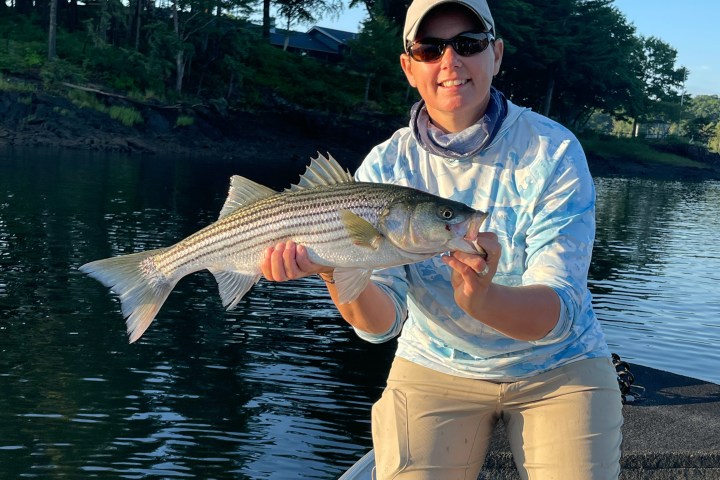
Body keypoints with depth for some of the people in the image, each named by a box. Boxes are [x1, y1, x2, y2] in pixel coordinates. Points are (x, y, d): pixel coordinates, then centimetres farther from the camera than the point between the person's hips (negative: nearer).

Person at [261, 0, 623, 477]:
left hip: (559, 369, 0)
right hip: (435, 367, 1)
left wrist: (482, 299, -47)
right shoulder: (384, 166, -11)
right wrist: (339, 276, -39)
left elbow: (558, 312, -25)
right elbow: (382, 320, -17)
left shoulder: (553, 151, -17)